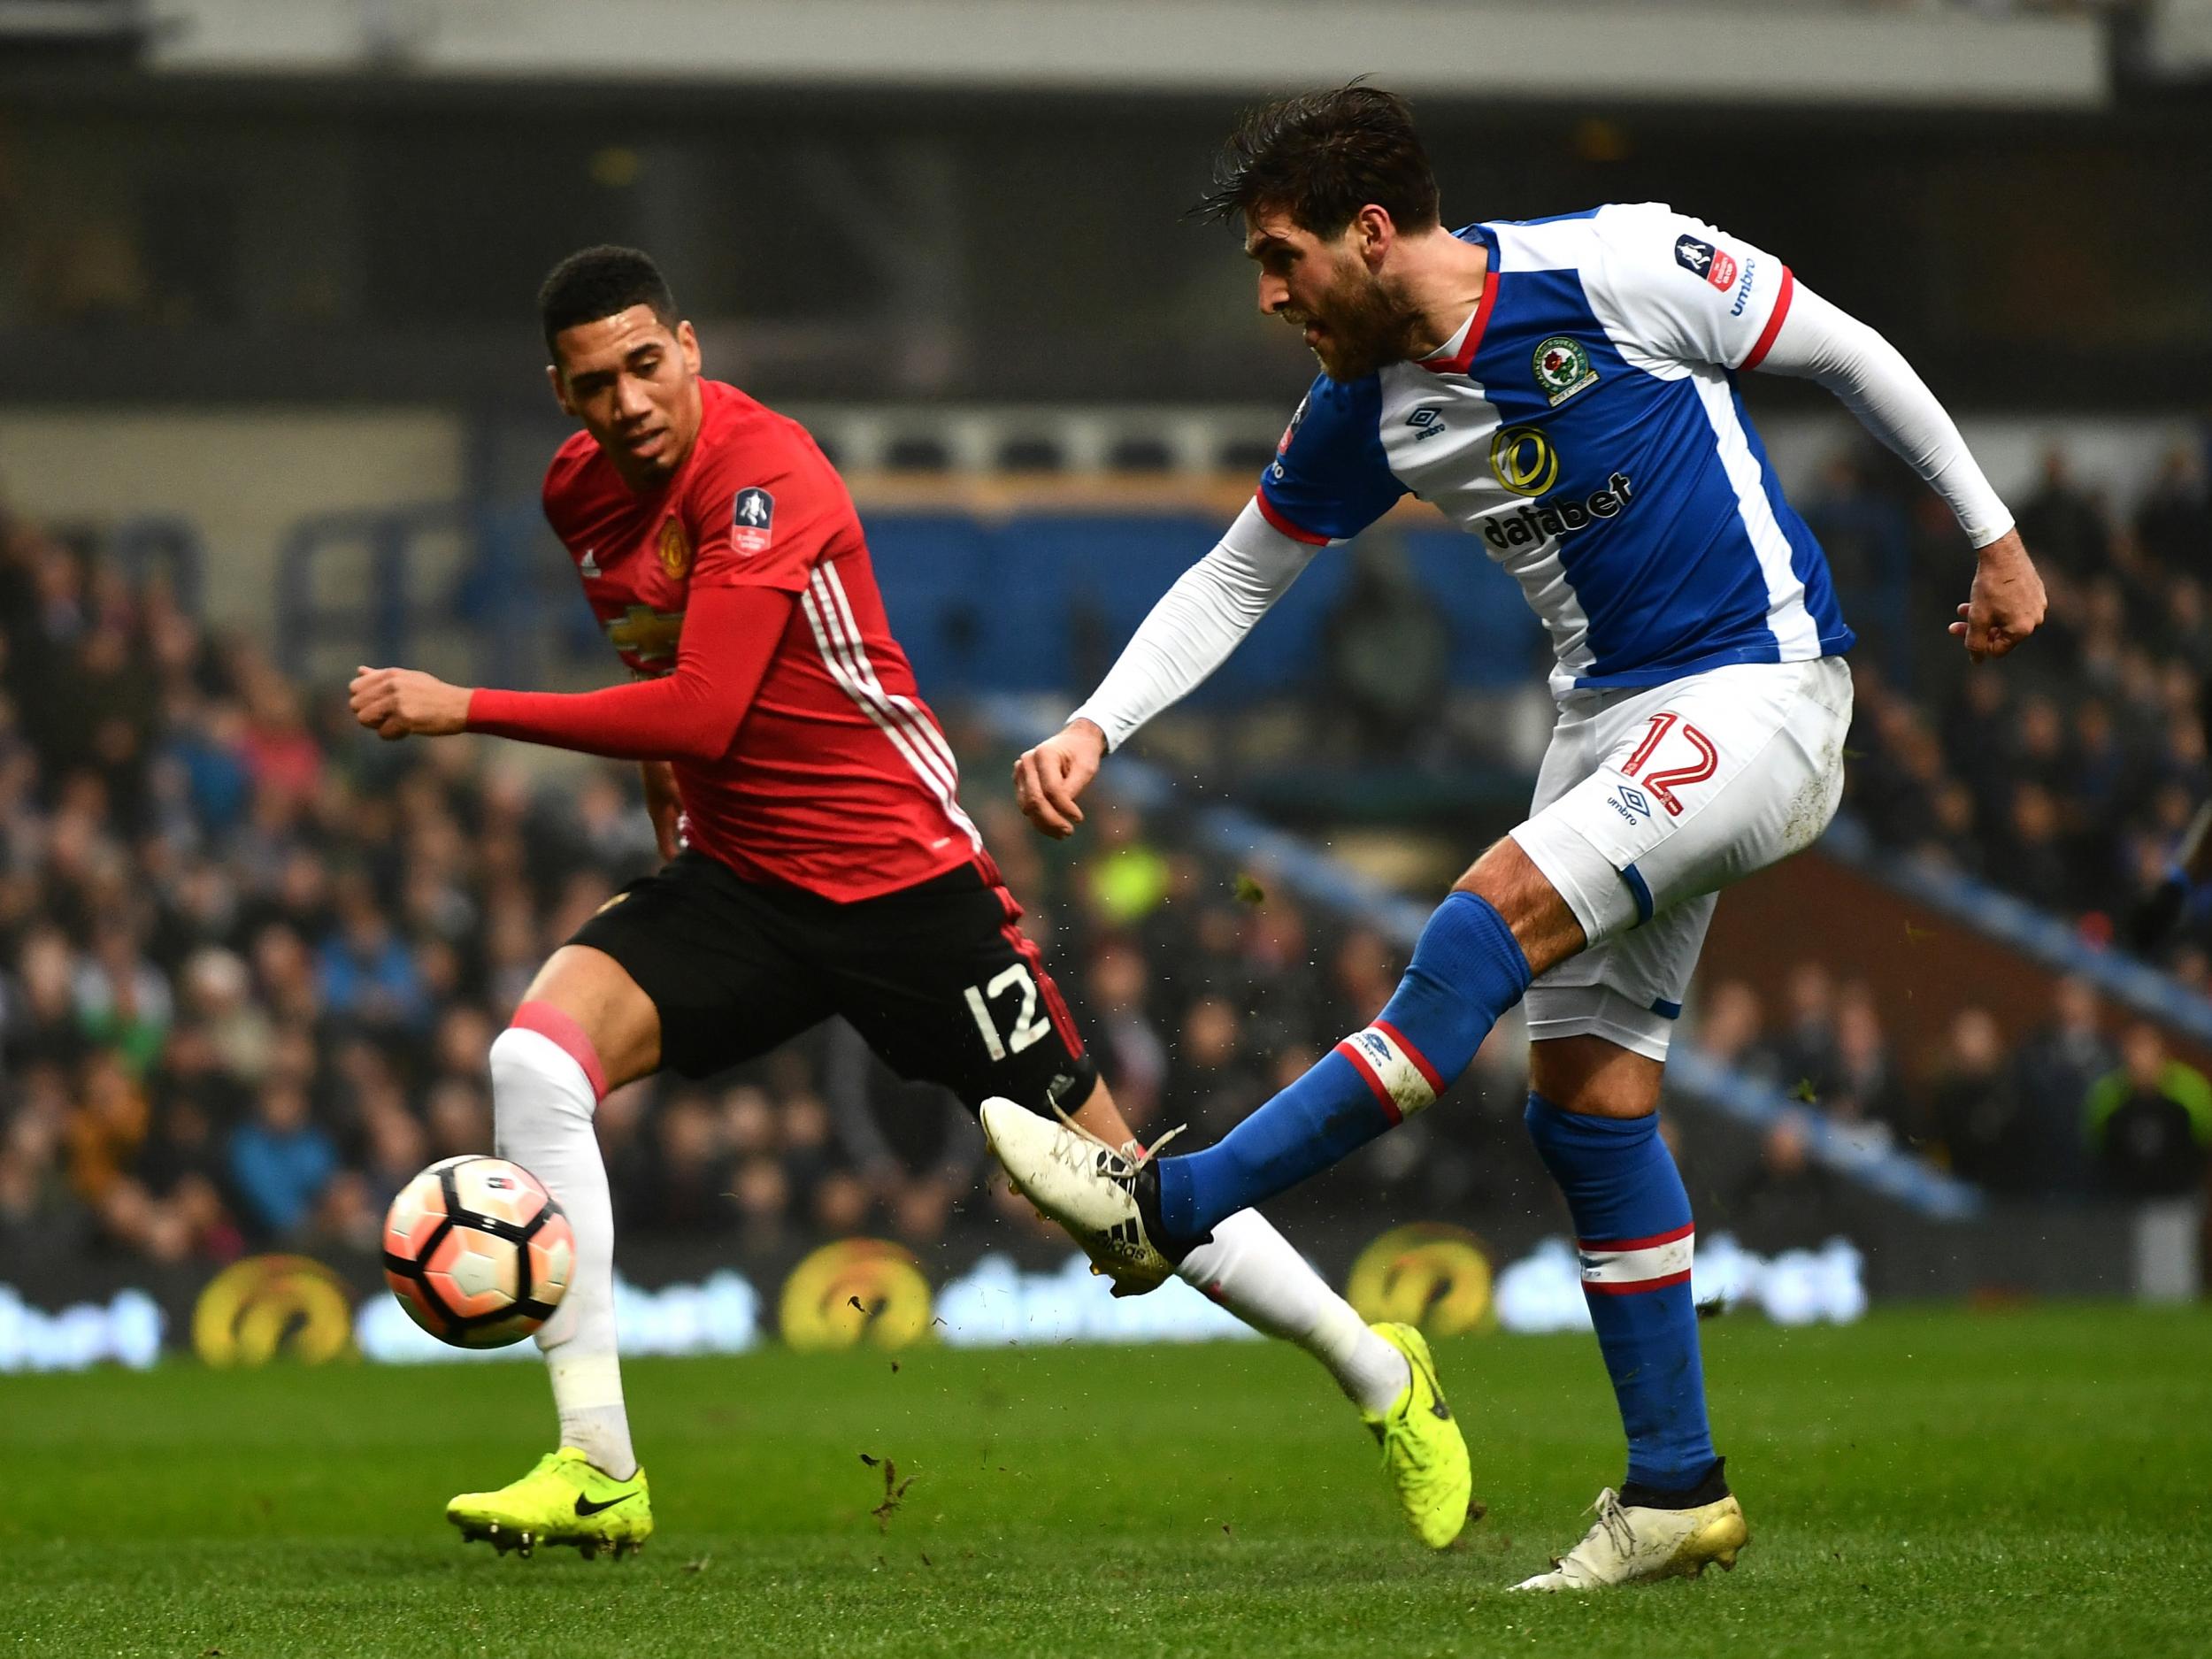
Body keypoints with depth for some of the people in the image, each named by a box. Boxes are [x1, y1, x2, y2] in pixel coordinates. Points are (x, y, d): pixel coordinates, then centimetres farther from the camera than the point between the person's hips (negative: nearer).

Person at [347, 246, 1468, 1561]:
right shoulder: (582, 489, 4)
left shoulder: (764, 476, -21)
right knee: (537, 1056, -20)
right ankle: (598, 1471, -18)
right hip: (733, 882, 6)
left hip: (903, 879, -6)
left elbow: (700, 714, -29)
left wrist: (465, 710, -28)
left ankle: (1380, 1372, 23)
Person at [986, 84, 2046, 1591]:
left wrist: (1995, 539, 2)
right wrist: (1095, 727, 0)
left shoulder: (1616, 269, -15)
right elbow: (1235, 581, 15)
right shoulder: (1362, 416, 2)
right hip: (1611, 718, 7)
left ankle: (1176, 1209, -20)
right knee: (1589, 1092, 1)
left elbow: (1847, 352, -4)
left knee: (1495, 917, -23)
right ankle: (1678, 1492, 9)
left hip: (1758, 693, -7)